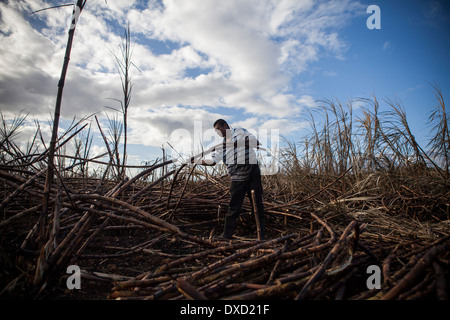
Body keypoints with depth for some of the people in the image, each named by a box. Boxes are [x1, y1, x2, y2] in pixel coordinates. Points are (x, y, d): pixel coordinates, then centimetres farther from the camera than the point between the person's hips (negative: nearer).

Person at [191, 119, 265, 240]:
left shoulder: (240, 131, 5)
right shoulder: (221, 144, 13)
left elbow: (256, 143, -8)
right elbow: (213, 161, 4)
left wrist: (235, 141, -15)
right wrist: (196, 160, -8)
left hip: (253, 171, -2)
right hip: (238, 177, 2)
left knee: (257, 204, 3)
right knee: (234, 206, -2)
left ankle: (260, 235, 13)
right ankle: (227, 235, 7)